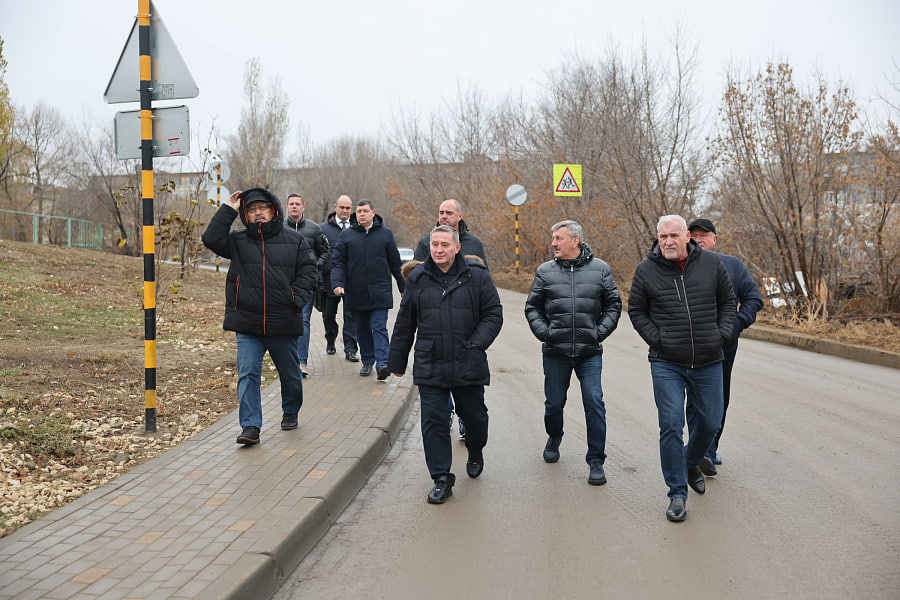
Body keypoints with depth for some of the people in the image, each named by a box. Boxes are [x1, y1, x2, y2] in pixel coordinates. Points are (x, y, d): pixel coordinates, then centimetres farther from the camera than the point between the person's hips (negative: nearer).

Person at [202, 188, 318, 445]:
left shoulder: (294, 241, 5)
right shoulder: (238, 241, 6)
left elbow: (307, 273, 3)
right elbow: (212, 239, -9)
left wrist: (296, 300, -10)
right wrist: (228, 210, -7)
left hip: (283, 325, 0)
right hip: (247, 324, 0)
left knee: (290, 373, 15)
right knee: (247, 374, -7)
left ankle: (290, 412, 39)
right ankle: (250, 426, -4)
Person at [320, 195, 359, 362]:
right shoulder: (324, 228, 4)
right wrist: (319, 277, -4)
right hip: (330, 278, 0)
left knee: (351, 314, -3)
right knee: (328, 313, 11)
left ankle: (350, 349, 2)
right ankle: (330, 341, 34)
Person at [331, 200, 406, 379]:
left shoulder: (385, 234, 5)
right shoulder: (347, 236, 7)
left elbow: (395, 263, 10)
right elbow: (338, 262, 4)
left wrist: (403, 287, 13)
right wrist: (338, 283, -12)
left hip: (380, 293, -2)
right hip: (356, 294, 2)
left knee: (379, 328, -10)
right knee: (362, 329, 10)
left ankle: (382, 363, -17)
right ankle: (367, 361, 21)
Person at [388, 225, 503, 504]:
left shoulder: (477, 275, -1)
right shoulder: (418, 279, 5)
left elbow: (493, 314, 2)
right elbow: (404, 324, 12)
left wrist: (476, 344, -11)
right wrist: (397, 361, 14)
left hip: (468, 365, -1)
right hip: (429, 367, 1)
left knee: (474, 415, 13)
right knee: (433, 422, -2)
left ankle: (475, 452, 45)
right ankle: (442, 479, 9)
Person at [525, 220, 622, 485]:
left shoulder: (600, 269, 4)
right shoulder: (545, 271, 5)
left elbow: (613, 305, 10)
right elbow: (532, 307, 11)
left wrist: (600, 332, -1)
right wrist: (543, 332, -3)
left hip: (590, 352, -1)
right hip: (555, 351, 1)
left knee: (594, 403, -7)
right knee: (554, 403, 10)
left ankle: (596, 461, 3)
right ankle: (554, 439, 42)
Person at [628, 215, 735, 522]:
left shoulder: (711, 263, 1)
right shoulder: (646, 270, -3)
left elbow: (727, 301, 12)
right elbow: (636, 310, 6)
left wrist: (722, 335, 0)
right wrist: (656, 339, -5)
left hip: (708, 362, 2)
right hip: (667, 364, -2)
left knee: (709, 423, 13)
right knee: (671, 426, -6)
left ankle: (691, 463, 43)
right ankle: (677, 493, 5)